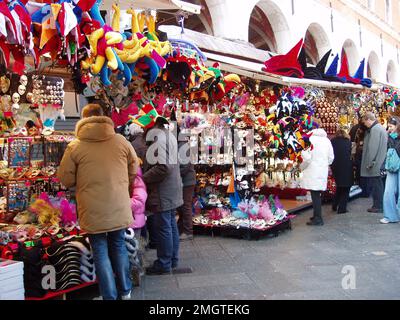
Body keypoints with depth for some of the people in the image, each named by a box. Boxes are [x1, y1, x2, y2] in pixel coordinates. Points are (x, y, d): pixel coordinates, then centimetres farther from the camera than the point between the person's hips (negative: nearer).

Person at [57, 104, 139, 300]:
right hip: (119, 208, 3)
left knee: (101, 252, 9)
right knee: (119, 247, 19)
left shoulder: (75, 146, -8)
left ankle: (110, 296, 15)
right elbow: (133, 172, 10)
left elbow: (65, 180, -1)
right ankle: (125, 291, 29)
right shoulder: (122, 141, -2)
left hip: (93, 211, -2)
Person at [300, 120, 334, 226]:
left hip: (313, 172, -7)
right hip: (323, 171, 7)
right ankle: (317, 215, 26)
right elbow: (331, 157, 11)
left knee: (315, 194, -2)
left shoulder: (310, 138, -13)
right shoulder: (326, 139, 10)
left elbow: (307, 157, -16)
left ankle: (318, 218, 1)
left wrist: (302, 167, 1)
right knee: (317, 194, 16)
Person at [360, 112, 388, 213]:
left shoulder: (374, 129, -16)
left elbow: (372, 148, -20)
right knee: (377, 185, 15)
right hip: (379, 162, 10)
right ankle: (378, 205, 21)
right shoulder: (380, 128, 16)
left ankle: (378, 206, 3)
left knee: (376, 186, -3)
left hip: (375, 164, -10)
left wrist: (370, 163, -16)